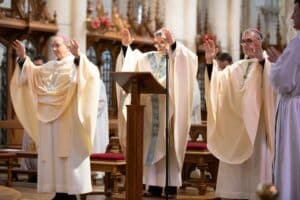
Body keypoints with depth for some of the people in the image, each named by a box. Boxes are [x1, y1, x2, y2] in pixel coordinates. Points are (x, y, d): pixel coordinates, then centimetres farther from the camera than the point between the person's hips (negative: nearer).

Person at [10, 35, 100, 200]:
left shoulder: (77, 64, 0)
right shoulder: (49, 66, 18)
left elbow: (92, 72, -21)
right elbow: (31, 72, 7)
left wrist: (78, 57, -36)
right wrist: (22, 58, -7)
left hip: (68, 118, -6)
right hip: (49, 116, 6)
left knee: (68, 152, -7)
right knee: (53, 153, 4)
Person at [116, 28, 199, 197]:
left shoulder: (178, 58, 2)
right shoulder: (147, 58, 14)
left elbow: (191, 58, -19)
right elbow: (129, 62, 4)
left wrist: (173, 44, -33)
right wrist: (126, 46, -13)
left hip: (169, 108, -4)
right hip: (151, 109, 4)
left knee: (169, 147, -3)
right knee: (153, 146, 3)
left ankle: (172, 185, 0)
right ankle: (155, 185, 7)